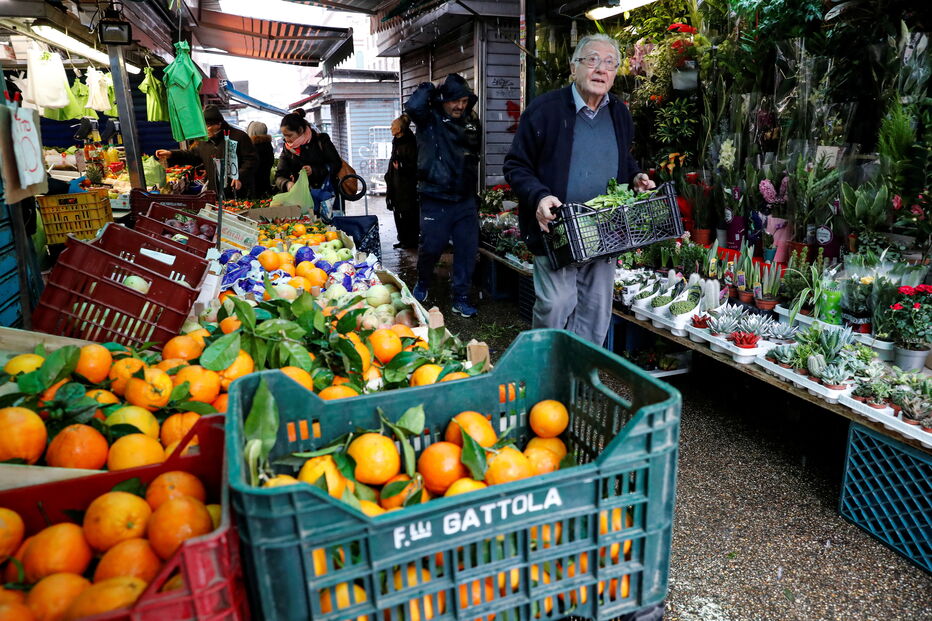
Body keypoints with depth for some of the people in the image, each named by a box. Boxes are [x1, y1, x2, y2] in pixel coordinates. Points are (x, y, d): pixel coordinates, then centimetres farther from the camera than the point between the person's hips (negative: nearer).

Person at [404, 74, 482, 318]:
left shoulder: (471, 122, 10)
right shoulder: (431, 120, -5)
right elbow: (413, 107, -25)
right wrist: (428, 89, -9)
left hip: (465, 200, 4)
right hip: (436, 200, -4)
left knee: (467, 249, 3)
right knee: (432, 246, 2)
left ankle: (461, 298, 16)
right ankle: (422, 284, 31)